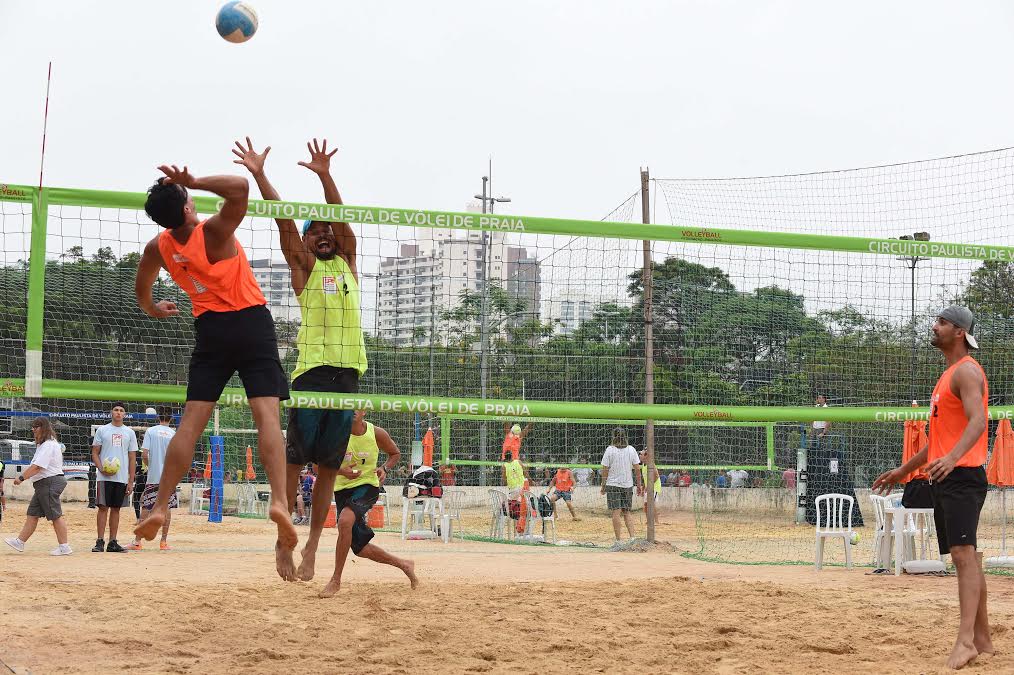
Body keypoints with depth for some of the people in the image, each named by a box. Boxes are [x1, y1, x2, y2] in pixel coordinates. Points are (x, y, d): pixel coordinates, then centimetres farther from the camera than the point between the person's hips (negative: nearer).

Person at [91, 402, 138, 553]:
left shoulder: (130, 433, 10)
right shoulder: (102, 430, 6)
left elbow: (132, 458, 9)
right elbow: (94, 453, 5)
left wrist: (131, 481, 2)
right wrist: (101, 469, -13)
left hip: (122, 478, 2)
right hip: (105, 477, -2)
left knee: (116, 509, 6)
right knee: (103, 507, -5)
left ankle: (113, 542, 9)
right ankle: (100, 541, -3)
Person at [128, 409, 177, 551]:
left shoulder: (151, 431, -1)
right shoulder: (174, 434, 2)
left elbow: (144, 455, -8)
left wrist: (149, 465, 11)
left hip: (153, 476, -1)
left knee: (146, 507, 2)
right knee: (167, 507, 7)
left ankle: (137, 541, 0)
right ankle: (164, 541, 8)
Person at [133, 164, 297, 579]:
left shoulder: (158, 248, 4)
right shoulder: (213, 232, -13)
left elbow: (142, 288, 24)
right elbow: (239, 188, -28)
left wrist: (151, 309, 46)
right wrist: (194, 182, -20)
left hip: (210, 328, 4)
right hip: (252, 323, -4)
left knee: (191, 421, 5)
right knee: (267, 415, -11)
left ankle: (160, 506, 2)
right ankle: (279, 501, -26)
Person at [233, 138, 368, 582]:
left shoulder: (348, 263, 19)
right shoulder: (304, 267, 11)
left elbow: (341, 219, 4)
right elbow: (284, 221, 1)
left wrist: (325, 177, -9)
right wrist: (259, 175, -9)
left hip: (349, 372, 3)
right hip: (312, 370, -3)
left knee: (329, 466, 5)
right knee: (294, 458, -8)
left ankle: (312, 546, 10)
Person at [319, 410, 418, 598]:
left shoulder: (377, 433, -6)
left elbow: (395, 453, 13)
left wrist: (385, 468, -7)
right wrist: (340, 470, -22)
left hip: (367, 485, -3)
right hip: (342, 488, 3)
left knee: (345, 521, -32)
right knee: (360, 548, 6)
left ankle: (336, 580, -22)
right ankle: (403, 564, 32)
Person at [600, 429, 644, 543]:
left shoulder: (610, 450, -5)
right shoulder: (631, 450, 3)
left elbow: (605, 470, -4)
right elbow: (637, 469, 4)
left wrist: (603, 486, 5)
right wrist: (639, 485, 11)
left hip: (613, 484, -3)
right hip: (628, 485, 3)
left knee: (616, 513, -3)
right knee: (627, 513, 11)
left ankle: (618, 540, -5)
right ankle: (632, 537, -3)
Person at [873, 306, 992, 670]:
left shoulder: (967, 371, -8)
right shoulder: (948, 375, 23)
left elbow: (977, 422, -24)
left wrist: (952, 458, -40)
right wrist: (903, 470, 30)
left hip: (962, 475, -10)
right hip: (945, 477, 10)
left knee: (964, 553, -18)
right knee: (965, 557, 12)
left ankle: (966, 640, -27)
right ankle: (982, 638, 18)